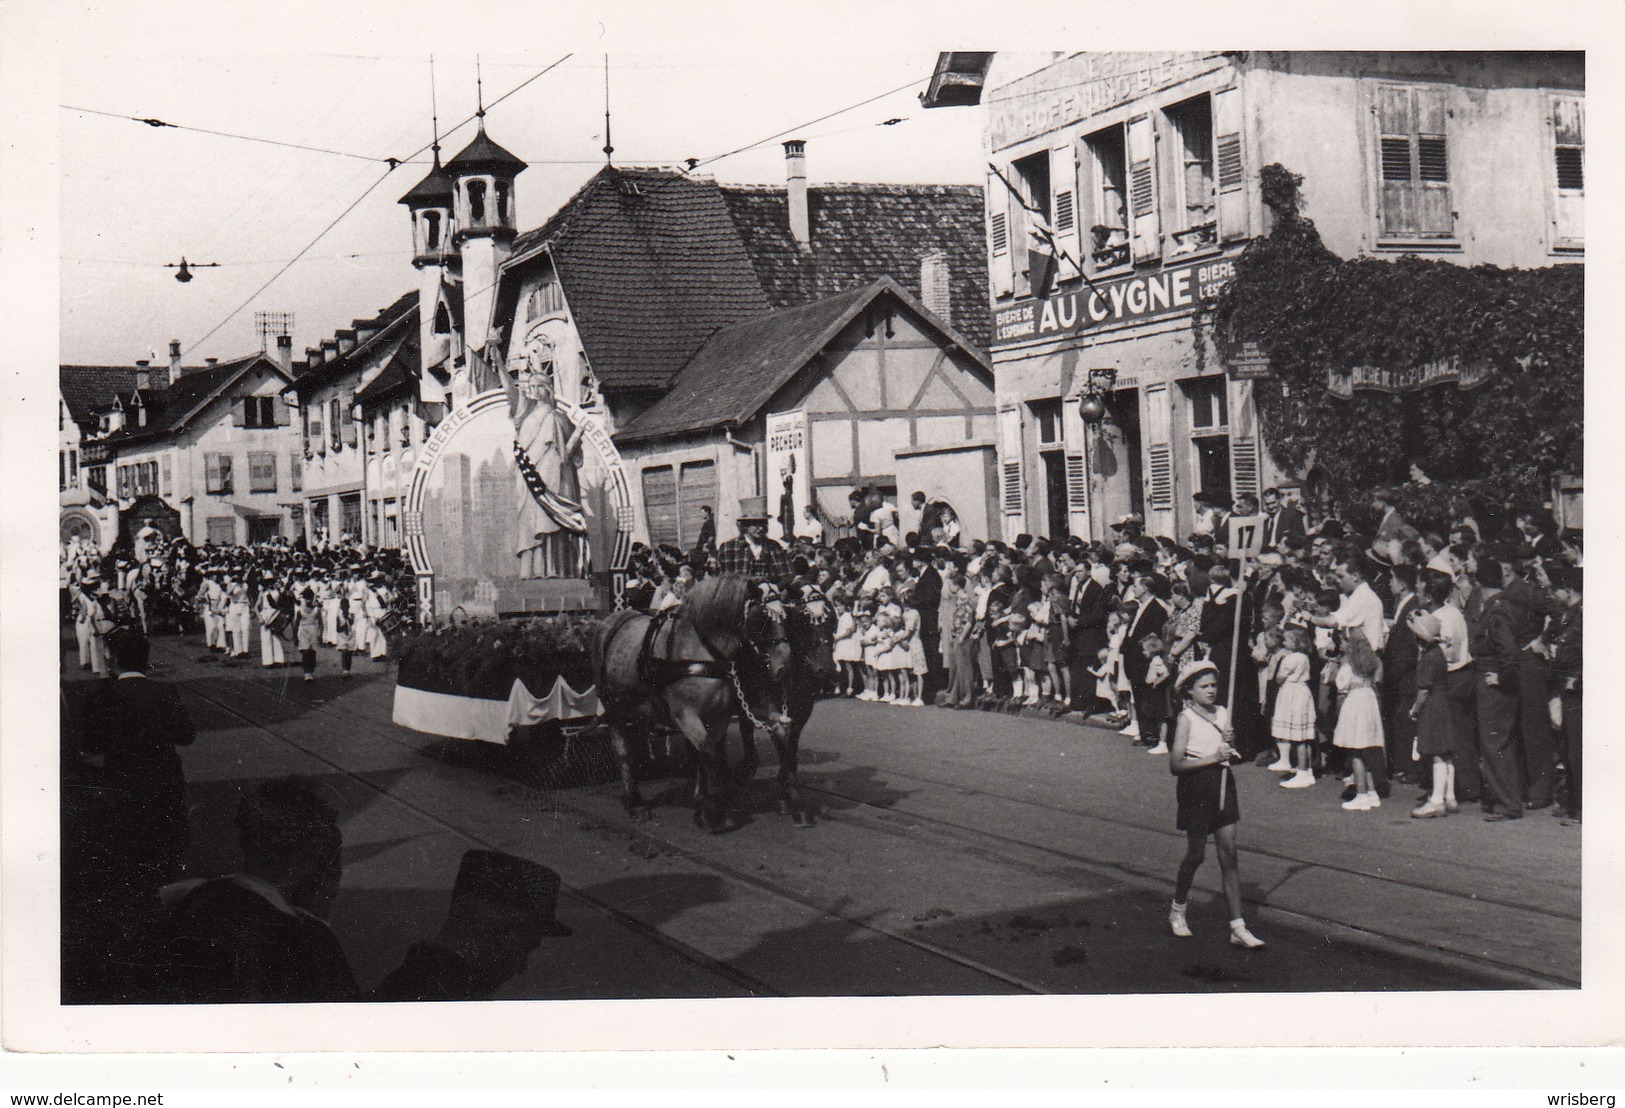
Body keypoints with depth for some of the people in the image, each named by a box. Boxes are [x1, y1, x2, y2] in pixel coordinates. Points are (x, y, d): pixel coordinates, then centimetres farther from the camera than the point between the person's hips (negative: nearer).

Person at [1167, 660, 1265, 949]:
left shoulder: (1223, 714, 9)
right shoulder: (1186, 719, -8)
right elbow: (1175, 764, -15)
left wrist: (1229, 747, -1)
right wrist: (1213, 757, -19)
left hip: (1222, 785, 5)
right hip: (1196, 787, -5)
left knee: (1229, 854, 0)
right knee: (1196, 854, 5)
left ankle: (1238, 927, -1)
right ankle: (1178, 908, 31)